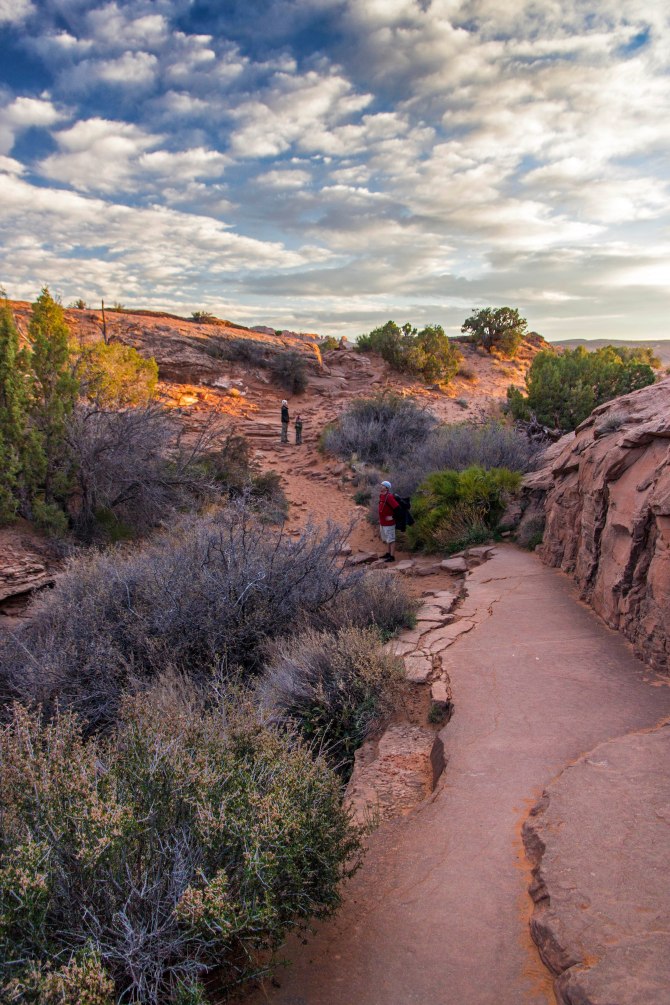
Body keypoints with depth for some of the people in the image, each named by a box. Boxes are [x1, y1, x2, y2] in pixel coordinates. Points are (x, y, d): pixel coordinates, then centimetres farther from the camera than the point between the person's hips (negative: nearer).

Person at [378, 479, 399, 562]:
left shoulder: (389, 497, -21)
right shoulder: (381, 495, 8)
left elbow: (397, 508, -27)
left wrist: (392, 517, -19)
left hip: (389, 523, -10)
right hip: (382, 522, 10)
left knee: (391, 539, -3)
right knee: (386, 539, 20)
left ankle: (392, 557, 1)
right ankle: (388, 553, 32)